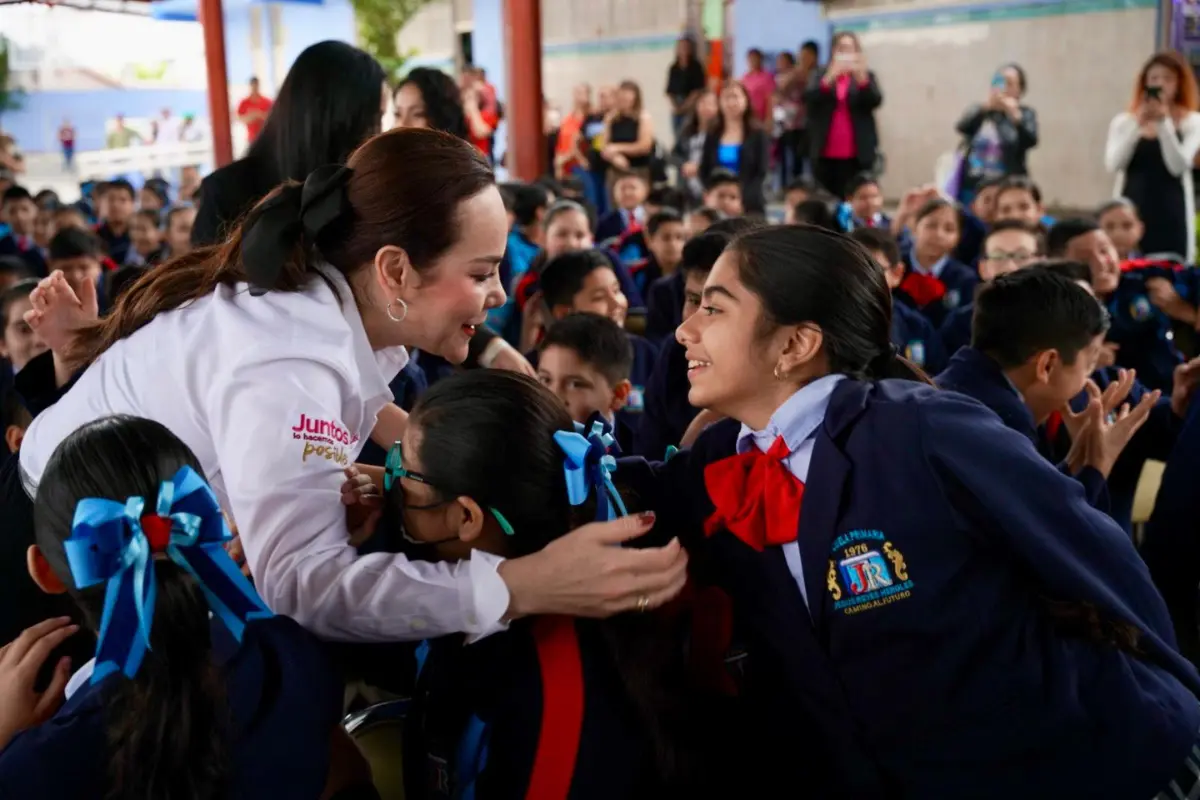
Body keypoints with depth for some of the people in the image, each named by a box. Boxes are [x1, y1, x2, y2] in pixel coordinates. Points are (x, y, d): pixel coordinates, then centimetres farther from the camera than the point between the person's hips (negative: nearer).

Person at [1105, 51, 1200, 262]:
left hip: (1171, 215, -1)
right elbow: (1113, 164, -7)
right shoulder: (1124, 121, 7)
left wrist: (1164, 122, -14)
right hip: (1130, 213, 1)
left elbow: (1177, 166, -11)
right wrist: (1137, 124, -14)